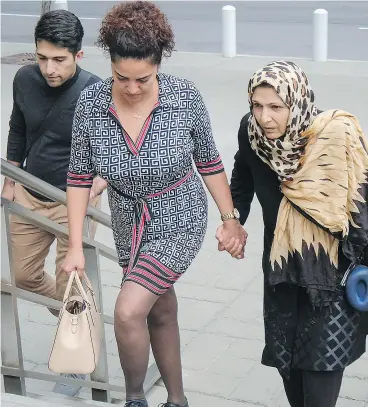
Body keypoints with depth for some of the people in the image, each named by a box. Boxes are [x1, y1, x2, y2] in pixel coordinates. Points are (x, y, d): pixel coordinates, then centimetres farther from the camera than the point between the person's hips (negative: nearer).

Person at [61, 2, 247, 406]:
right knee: (160, 311, 19)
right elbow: (80, 175, -6)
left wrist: (230, 218, -1)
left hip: (180, 224, -3)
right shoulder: (91, 103, -15)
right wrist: (75, 246, -6)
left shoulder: (185, 97, -20)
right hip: (129, 225, 4)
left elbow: (208, 160, -5)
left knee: (128, 312, -17)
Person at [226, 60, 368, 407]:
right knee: (286, 356, 15)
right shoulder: (250, 130, -9)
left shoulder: (337, 135, -22)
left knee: (321, 362, -8)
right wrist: (232, 221, 4)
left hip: (332, 268, -4)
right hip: (281, 265, 5)